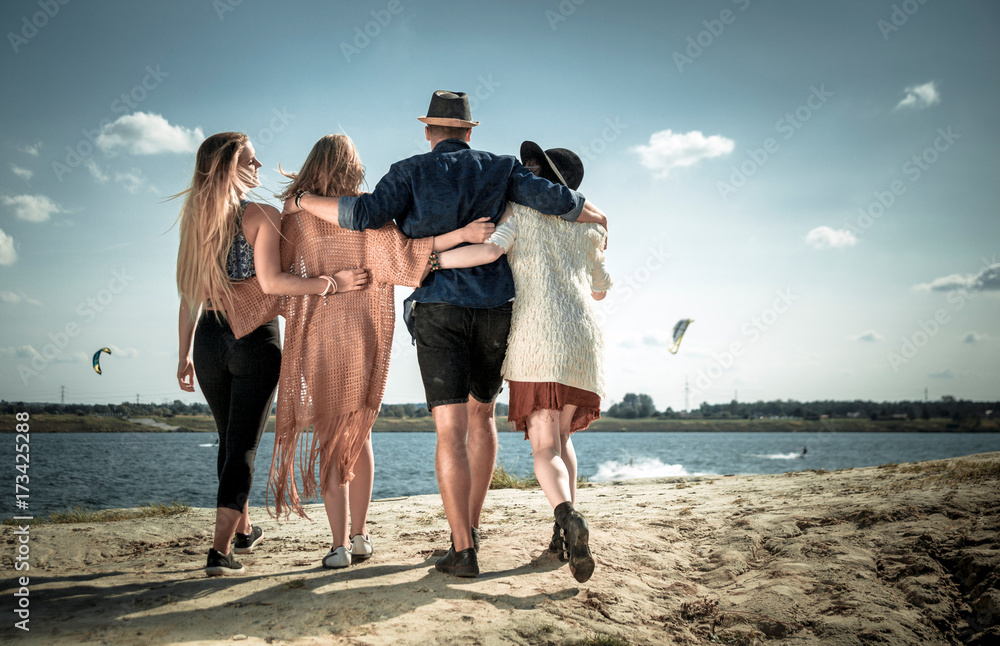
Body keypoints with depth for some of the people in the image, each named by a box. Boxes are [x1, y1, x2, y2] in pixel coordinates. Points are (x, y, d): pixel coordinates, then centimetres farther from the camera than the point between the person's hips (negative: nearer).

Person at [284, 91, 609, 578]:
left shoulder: (410, 173, 4)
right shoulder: (500, 169, 9)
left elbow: (363, 215, -11)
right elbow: (557, 200, -1)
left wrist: (303, 201, 5)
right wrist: (594, 215, 21)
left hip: (438, 313, -2)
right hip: (496, 312, 2)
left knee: (451, 431, -5)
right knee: (481, 413, 22)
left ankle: (463, 551, -10)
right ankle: (471, 525, 26)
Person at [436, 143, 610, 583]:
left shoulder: (518, 210, 6)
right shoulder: (587, 227, 20)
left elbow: (489, 250, -15)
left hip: (537, 336, -5)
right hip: (583, 337, 5)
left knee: (544, 447, -3)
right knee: (561, 435, 20)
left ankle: (567, 517, -30)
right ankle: (566, 536, 16)